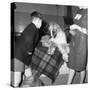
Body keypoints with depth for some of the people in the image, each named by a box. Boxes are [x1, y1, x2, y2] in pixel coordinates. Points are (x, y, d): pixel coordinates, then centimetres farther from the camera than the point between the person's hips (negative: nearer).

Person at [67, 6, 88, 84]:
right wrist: (73, 31, 3)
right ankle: (68, 84, 25)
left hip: (82, 42, -7)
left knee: (81, 65, 8)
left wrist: (78, 27, -21)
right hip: (75, 40, 7)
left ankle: (81, 84, 28)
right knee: (72, 64, 13)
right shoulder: (80, 11, 7)